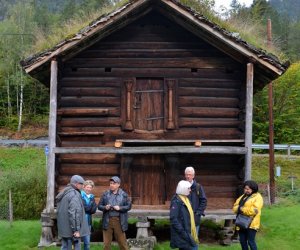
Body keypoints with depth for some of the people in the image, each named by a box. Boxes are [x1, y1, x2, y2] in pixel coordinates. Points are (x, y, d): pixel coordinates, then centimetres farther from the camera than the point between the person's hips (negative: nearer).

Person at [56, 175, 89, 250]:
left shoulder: (64, 193, 15)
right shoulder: (74, 194, -15)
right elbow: (74, 213, -22)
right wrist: (76, 229, -20)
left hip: (64, 228, 9)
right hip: (71, 228, -9)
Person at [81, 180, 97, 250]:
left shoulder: (92, 197, 13)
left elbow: (93, 210, 1)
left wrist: (85, 208, -14)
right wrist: (89, 208, -12)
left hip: (88, 222, 5)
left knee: (87, 242, 10)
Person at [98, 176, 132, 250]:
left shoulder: (123, 194, 3)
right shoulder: (105, 194, 6)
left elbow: (129, 206, 3)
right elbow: (99, 206, 9)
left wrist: (120, 208, -13)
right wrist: (105, 207, -12)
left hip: (119, 221, -2)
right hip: (107, 221, 2)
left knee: (122, 241, 2)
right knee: (106, 243, 6)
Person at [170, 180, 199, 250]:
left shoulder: (185, 199, 15)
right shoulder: (176, 201, -16)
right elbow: (173, 218, -21)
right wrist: (182, 232, -23)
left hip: (186, 233, 10)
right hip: (181, 236, -10)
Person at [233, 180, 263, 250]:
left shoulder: (257, 197, -4)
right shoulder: (243, 196, 20)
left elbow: (255, 210, -18)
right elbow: (235, 206, 15)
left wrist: (242, 209, -16)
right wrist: (238, 208, -9)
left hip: (251, 224, -7)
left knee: (251, 241, -6)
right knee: (242, 241, 11)